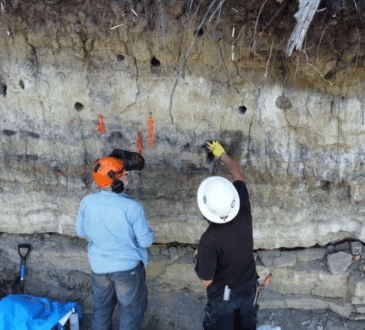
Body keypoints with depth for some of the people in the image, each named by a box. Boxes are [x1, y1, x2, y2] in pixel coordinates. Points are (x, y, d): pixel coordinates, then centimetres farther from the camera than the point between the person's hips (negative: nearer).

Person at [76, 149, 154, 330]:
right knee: (131, 309, 20)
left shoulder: (87, 202, -16)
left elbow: (81, 231, 1)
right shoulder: (132, 207, -28)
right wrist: (148, 230, 3)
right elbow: (146, 241, -17)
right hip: (128, 267, -4)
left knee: (101, 307, 27)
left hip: (99, 266, 4)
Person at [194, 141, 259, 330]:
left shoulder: (209, 240, -36)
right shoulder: (243, 213, -22)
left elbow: (205, 280, -23)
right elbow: (238, 176, -5)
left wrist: (198, 260, -5)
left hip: (223, 297, -4)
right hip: (248, 289, 5)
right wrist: (222, 154, 8)